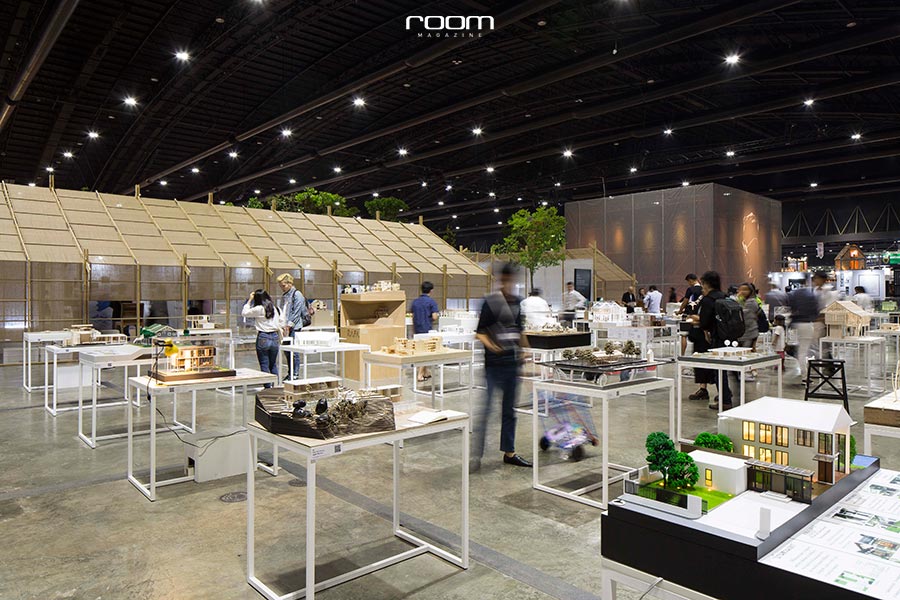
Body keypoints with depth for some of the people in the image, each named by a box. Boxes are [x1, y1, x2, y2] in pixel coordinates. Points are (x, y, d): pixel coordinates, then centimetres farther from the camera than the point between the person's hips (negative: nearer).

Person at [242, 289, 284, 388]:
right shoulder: (276, 309, 5)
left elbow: (244, 313, 1)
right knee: (273, 365, 17)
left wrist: (249, 300, 7)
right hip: (275, 337, 5)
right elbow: (281, 324, 9)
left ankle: (268, 388, 4)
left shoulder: (258, 309, -10)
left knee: (264, 365, 4)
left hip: (263, 338, -5)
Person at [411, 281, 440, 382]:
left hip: (417, 329, 6)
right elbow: (434, 317, -16)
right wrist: (438, 314, 8)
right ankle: (419, 374, -6)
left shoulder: (415, 301, 8)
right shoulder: (431, 302, -9)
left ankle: (425, 372, 26)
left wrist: (413, 330, 20)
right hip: (427, 329, -6)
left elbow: (413, 317, 12)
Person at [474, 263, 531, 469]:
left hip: (512, 361, 6)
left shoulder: (517, 302, 11)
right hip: (494, 362, -6)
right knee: (487, 407, -6)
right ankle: (477, 453, 3)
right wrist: (490, 344, -25)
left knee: (509, 409, 13)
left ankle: (509, 452, 23)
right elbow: (479, 332, -8)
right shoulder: (490, 301, -7)